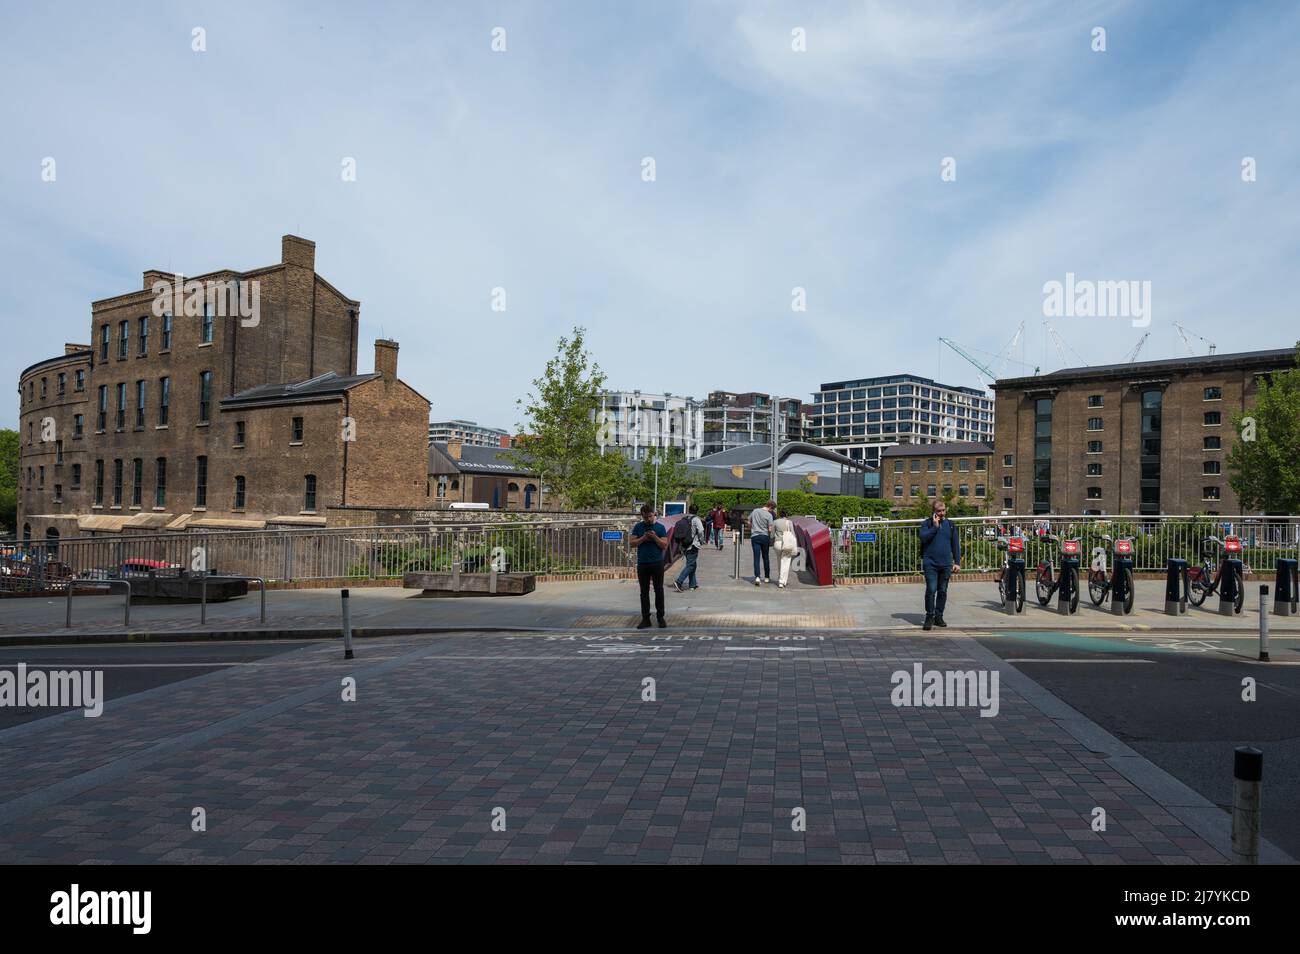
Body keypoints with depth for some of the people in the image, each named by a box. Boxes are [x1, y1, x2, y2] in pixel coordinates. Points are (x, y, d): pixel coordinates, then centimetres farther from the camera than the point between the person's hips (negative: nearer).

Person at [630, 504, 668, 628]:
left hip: (657, 563, -1)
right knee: (644, 592, 5)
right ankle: (645, 618, 10)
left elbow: (664, 545, -3)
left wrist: (655, 537, -17)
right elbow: (632, 542, -1)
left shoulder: (660, 527, 1)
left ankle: (660, 617, 12)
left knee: (659, 590, 4)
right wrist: (643, 538, -14)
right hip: (642, 564, 1)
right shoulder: (638, 527, 5)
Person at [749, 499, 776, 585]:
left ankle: (757, 577, -17)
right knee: (766, 557, 13)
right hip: (765, 537, -2)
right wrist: (770, 539, 6)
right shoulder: (769, 515, -11)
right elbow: (770, 529, -12)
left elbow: (749, 523, 11)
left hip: (755, 537, 2)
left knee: (756, 558, -2)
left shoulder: (755, 511, 3)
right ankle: (767, 577, 22)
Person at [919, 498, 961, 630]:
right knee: (931, 590, -11)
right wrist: (935, 526, -15)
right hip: (930, 563, -3)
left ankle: (938, 617, 18)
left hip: (945, 564, 3)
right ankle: (929, 617, -2)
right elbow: (923, 537, -14)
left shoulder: (950, 524, 11)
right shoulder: (926, 523, 3)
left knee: (942, 591, 8)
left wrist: (957, 562, 9)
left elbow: (955, 544, 13)